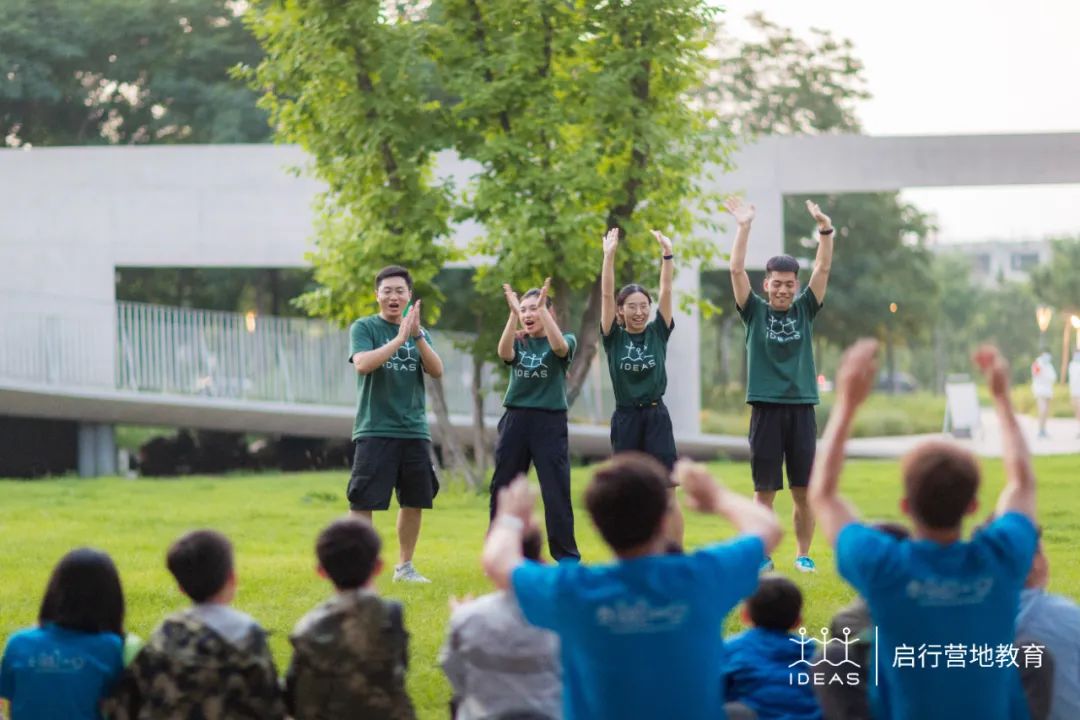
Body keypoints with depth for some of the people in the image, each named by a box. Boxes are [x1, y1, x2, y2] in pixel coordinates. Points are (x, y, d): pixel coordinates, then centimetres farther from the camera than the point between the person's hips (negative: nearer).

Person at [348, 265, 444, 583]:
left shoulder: (419, 332, 13)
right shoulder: (364, 328, 0)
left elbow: (437, 371, -1)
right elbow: (363, 364, -17)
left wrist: (417, 335, -15)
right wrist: (400, 338, -20)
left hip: (414, 431, 5)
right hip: (375, 429, -5)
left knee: (414, 502, 9)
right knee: (363, 503, -9)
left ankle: (405, 566, 23)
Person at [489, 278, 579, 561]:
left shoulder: (566, 340, 3)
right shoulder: (518, 342, 10)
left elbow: (559, 347, -22)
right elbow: (504, 353, -14)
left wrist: (542, 308, -29)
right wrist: (513, 313, -26)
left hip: (550, 423, -3)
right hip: (515, 420, 3)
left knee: (556, 492, -6)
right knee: (502, 489, 5)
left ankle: (567, 556, 1)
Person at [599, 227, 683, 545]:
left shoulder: (658, 333, 4)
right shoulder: (613, 337, 2)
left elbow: (666, 292, -3)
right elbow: (606, 295, -7)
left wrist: (667, 254, -13)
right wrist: (609, 256, -17)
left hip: (656, 416, -1)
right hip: (625, 417, 1)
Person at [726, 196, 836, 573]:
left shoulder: (804, 309, 8)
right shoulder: (755, 311, 4)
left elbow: (824, 269, -1)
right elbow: (736, 271, -6)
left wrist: (825, 229, -14)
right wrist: (744, 227, -14)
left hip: (801, 407, 2)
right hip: (766, 408, -2)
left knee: (804, 491, 5)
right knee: (764, 490, 1)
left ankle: (803, 555, 14)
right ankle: (762, 555, 8)